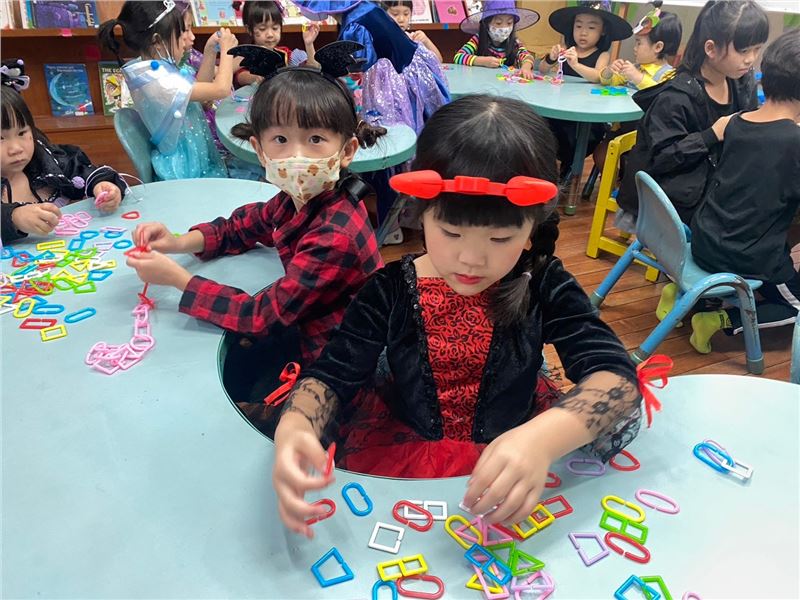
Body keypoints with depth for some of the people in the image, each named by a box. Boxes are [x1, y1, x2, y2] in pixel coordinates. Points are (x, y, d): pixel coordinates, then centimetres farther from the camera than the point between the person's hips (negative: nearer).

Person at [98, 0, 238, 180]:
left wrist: (210, 51, 7)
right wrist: (226, 50, -10)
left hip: (197, 158, 10)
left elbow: (200, 88, 18)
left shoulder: (158, 68, 5)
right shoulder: (156, 80, -24)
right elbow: (221, 89, -25)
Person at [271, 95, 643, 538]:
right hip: (400, 467, 0)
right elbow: (330, 376, -11)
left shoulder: (543, 287, -9)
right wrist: (292, 429, -35)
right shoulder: (392, 291, -8)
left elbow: (617, 376, -20)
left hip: (508, 469, 1)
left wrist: (542, 438, -41)